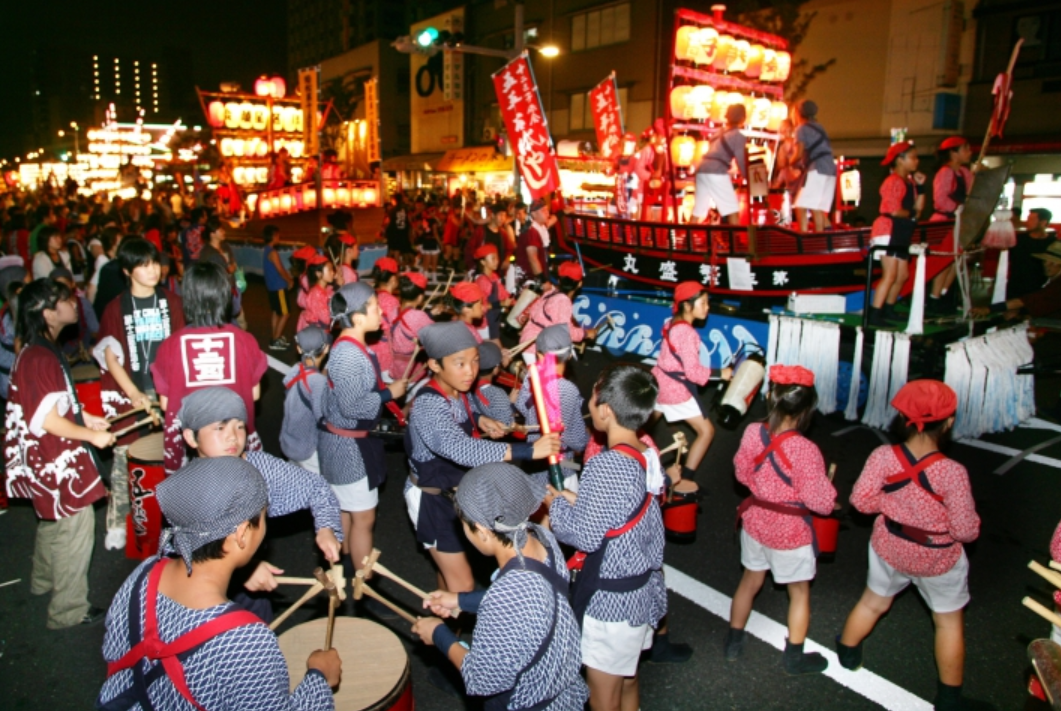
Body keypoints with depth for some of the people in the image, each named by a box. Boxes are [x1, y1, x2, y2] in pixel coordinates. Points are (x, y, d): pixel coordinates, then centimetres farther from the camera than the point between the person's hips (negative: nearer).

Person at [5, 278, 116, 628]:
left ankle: (44, 580, 48)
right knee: (75, 528, -1)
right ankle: (69, 609, 11)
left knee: (52, 520, 28)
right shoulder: (41, 358, -26)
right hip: (57, 460, -11)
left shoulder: (35, 351, 7)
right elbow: (49, 420, -26)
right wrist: (93, 435, -17)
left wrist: (85, 417, 12)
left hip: (49, 458, 11)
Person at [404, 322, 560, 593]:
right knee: (463, 585, -1)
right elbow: (462, 449, -50)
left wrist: (480, 419, -7)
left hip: (456, 491, 9)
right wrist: (529, 450, -54)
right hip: (432, 499, -9)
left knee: (450, 565, 29)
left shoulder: (458, 391, -8)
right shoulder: (428, 405, -35)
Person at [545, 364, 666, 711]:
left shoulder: (605, 465, -28)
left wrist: (556, 504, -8)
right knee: (627, 682, 26)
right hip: (644, 590, 8)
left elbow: (586, 536, -23)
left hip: (611, 600, -8)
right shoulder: (647, 454, -3)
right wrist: (577, 499, 2)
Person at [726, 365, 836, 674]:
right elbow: (819, 502, -21)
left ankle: (733, 641, 41)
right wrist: (827, 483, -2)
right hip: (791, 532, -4)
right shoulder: (805, 450, -30)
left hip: (755, 523, 5)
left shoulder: (752, 433, -15)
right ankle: (794, 656, 36)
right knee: (799, 592, 20)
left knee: (750, 581, 25)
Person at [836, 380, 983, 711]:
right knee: (949, 621, 22)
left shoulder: (883, 457, -23)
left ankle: (847, 653, 49)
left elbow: (861, 500, -13)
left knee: (873, 602, 27)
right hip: (938, 559, -3)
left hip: (889, 548, 3)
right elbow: (966, 531, -21)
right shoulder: (952, 472, -30)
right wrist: (969, 510, 0)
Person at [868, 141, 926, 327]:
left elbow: (917, 208, 11)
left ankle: (888, 309, 25)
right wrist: (911, 214, -1)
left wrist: (920, 187, 4)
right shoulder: (894, 181, -11)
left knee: (902, 275, 13)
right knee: (890, 275, -14)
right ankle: (874, 315, -14)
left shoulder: (910, 182, 18)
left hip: (901, 234, 10)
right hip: (888, 231, -10)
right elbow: (894, 211, -20)